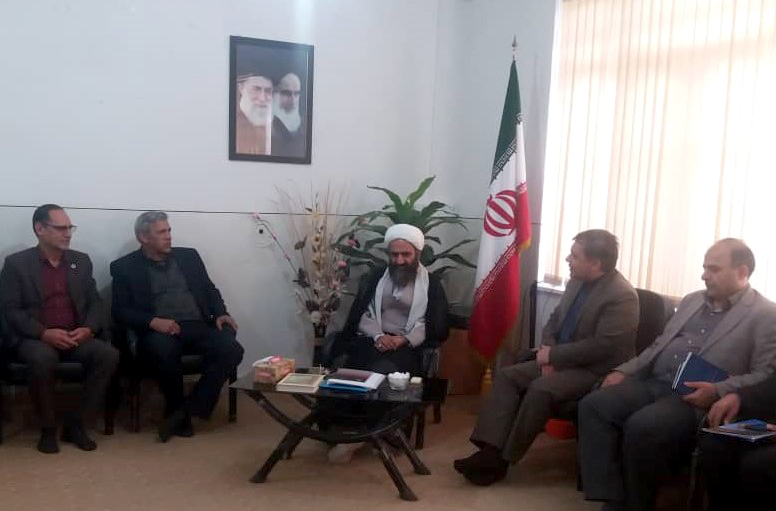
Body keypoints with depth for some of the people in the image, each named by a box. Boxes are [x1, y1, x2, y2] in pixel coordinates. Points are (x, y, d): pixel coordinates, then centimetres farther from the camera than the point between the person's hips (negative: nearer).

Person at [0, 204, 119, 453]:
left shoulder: (81, 260, 13)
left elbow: (95, 301, 11)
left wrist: (89, 328, -10)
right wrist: (44, 333, -21)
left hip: (75, 338, 4)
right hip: (33, 339, -3)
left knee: (109, 354, -25)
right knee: (43, 358, -38)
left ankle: (75, 423, -11)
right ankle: (48, 428, -15)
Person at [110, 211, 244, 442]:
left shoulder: (188, 256, 17)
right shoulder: (125, 267, 7)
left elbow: (210, 289, 19)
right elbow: (120, 311, 0)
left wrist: (221, 313, -3)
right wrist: (152, 321, -18)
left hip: (198, 326, 3)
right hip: (159, 330, -3)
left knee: (231, 349, -26)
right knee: (164, 350, -39)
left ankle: (184, 412, -18)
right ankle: (176, 410, -13)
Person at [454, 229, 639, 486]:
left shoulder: (622, 296, -18)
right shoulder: (576, 283, 8)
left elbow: (602, 346, -25)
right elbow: (554, 320, 16)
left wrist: (553, 354, -18)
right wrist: (548, 352, -5)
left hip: (596, 371, -8)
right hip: (562, 361, 9)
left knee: (541, 389, -30)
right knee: (507, 376, -9)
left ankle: (501, 459, -19)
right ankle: (490, 449, -19)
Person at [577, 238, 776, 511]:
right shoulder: (692, 300, 21)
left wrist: (718, 391, -23)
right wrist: (624, 370, 10)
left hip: (697, 399, -7)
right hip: (653, 384, 7)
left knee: (641, 427, -33)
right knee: (593, 406, -16)